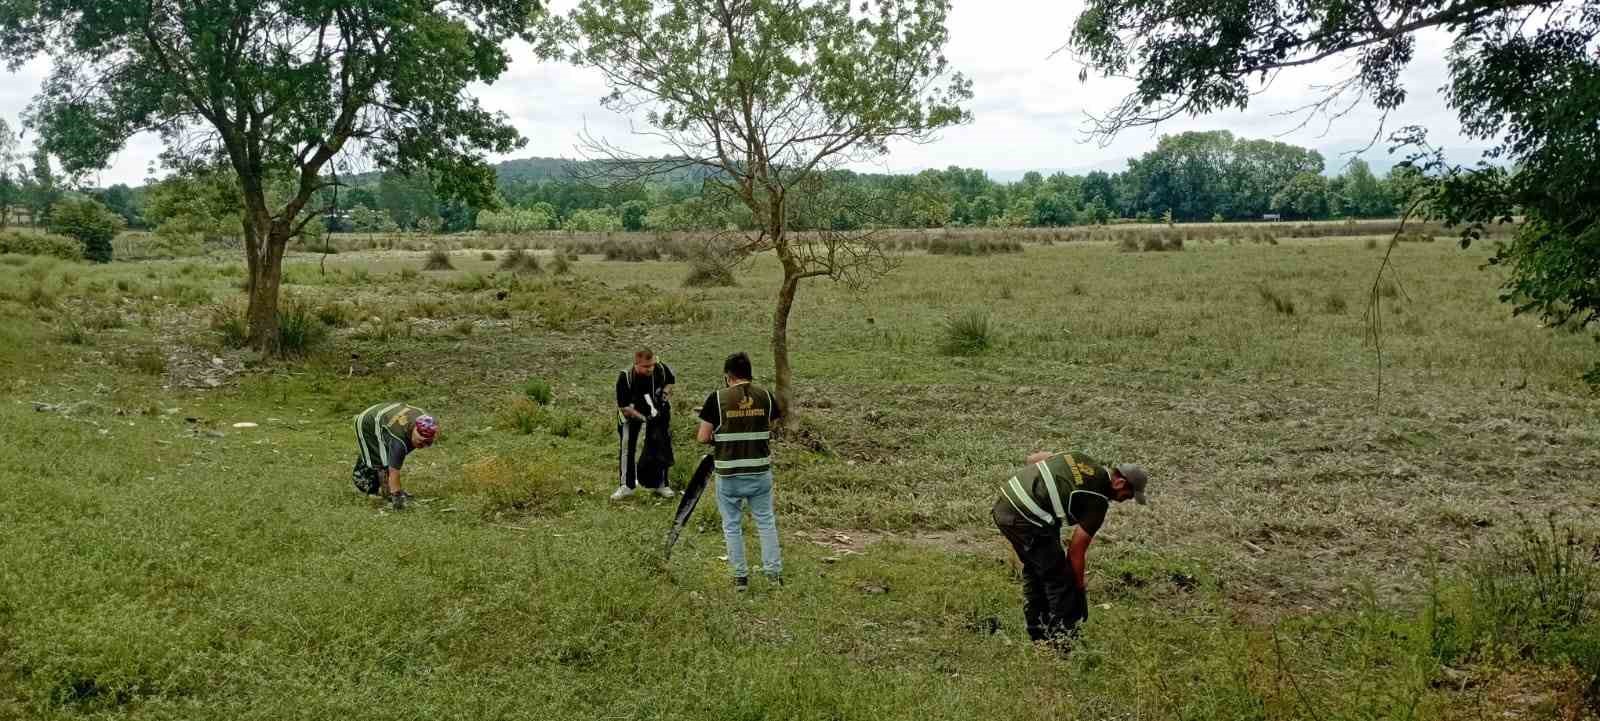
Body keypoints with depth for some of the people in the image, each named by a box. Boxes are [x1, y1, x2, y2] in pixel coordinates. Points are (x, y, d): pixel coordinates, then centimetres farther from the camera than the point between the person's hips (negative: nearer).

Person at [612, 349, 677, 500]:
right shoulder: (625, 377, -32)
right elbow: (623, 407, -25)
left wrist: (665, 394, -17)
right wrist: (643, 418, -35)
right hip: (631, 411, -2)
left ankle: (659, 484, 18)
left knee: (661, 445, 3)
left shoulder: (661, 369, -25)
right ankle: (626, 486, 7)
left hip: (656, 410, 2)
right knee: (627, 445, -7)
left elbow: (671, 380, 1)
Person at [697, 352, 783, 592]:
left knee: (732, 526, 12)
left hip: (729, 474, -2)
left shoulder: (717, 398, -10)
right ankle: (774, 572, 18)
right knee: (766, 522, 16)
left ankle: (740, 577, 17)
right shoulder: (766, 396, -1)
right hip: (760, 472, 2)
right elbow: (773, 428, 8)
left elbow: (703, 437, -9)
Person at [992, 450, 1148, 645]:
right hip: (1026, 520, -9)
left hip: (1002, 505, 10)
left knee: (1033, 569, 26)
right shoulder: (1097, 501, -4)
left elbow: (1032, 458, 22)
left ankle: (1037, 633, 36)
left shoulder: (1079, 458, 14)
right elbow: (1075, 553, -1)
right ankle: (1062, 638, 11)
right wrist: (1080, 591, 11)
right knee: (1059, 580, 5)